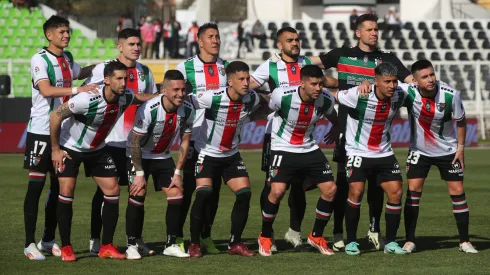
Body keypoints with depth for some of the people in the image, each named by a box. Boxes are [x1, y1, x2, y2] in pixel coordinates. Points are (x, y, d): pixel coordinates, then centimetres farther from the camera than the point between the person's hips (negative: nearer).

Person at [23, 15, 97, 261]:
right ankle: (30, 243, -3)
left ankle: (48, 240, 18)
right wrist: (76, 90, -31)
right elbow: (46, 90, -26)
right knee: (36, 185, -6)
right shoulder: (40, 59, -12)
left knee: (58, 185, 9)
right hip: (41, 131, -7)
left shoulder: (67, 58, 12)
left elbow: (78, 73, 35)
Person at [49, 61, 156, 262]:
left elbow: (140, 98, 10)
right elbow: (55, 116, -23)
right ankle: (66, 248, -2)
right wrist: (55, 149, -18)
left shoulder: (125, 97, -16)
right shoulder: (88, 99, -33)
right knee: (66, 191, -13)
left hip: (98, 149, 5)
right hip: (70, 148, -5)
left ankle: (107, 247, 5)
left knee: (112, 190, -3)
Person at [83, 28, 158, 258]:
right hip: (111, 140, -5)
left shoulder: (145, 72, 11)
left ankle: (135, 239, 13)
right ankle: (95, 240, 5)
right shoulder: (103, 69, -5)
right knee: (104, 190, -2)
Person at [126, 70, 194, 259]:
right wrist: (139, 173, -20)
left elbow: (185, 142, -3)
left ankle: (171, 245, 3)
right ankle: (132, 245, -5)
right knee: (138, 195, -15)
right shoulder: (149, 110, -30)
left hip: (163, 157, 5)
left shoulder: (187, 110, -15)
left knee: (176, 195, -6)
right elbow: (135, 143, -22)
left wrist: (177, 172, -5)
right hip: (138, 156, -5)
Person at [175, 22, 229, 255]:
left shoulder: (226, 67, 9)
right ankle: (177, 235, 7)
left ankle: (206, 236, 13)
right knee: (188, 186, -3)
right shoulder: (186, 67, -2)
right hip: (194, 136, -4)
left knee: (214, 187, 4)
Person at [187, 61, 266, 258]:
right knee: (204, 194, -21)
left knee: (244, 194, -6)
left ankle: (235, 244, 8)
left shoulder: (250, 99, -10)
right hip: (207, 154, -5)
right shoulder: (213, 98, -25)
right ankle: (194, 244, -6)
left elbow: (265, 103, 13)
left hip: (231, 155, 5)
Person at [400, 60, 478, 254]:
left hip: (448, 151, 0)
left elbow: (460, 121, -5)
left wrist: (460, 147, -3)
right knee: (413, 190, -8)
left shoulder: (451, 95, -22)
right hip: (419, 150, 0)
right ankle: (410, 241, 0)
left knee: (457, 191, 0)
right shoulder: (408, 92, -23)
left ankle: (464, 241, 10)